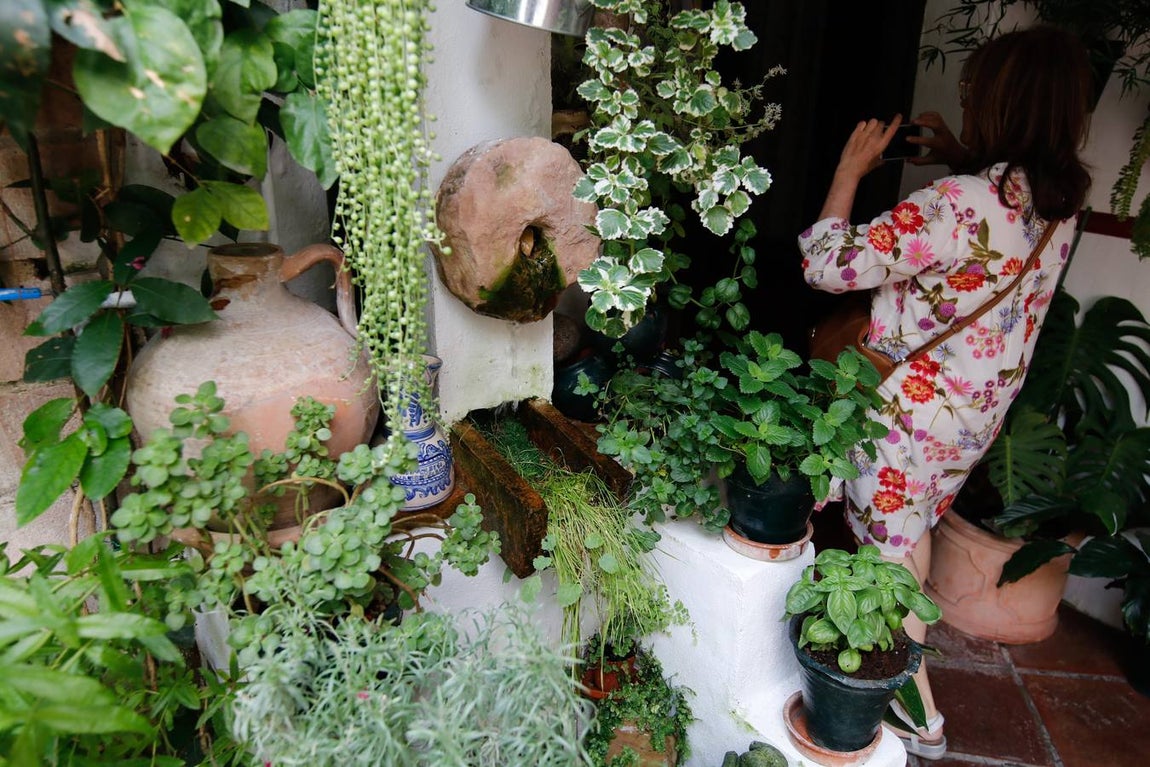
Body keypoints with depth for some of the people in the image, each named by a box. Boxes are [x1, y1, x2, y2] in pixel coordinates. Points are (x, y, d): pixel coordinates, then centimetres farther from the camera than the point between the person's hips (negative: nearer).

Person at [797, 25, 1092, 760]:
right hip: (980, 414, 8)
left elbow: (829, 265, -26)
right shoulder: (1060, 202, -1)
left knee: (889, 551, 9)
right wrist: (959, 159, 9)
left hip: (912, 410, -8)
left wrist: (849, 171, -13)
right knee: (914, 529, 27)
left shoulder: (958, 202, -28)